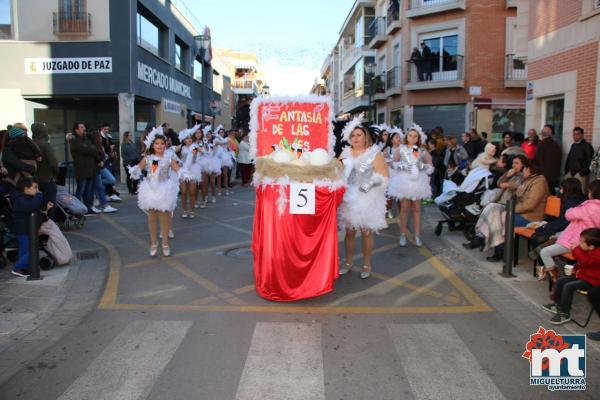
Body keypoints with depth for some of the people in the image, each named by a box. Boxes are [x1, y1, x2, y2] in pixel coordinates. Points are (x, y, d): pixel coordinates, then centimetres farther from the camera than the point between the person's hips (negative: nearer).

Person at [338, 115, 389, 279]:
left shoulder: (375, 154, -3)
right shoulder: (345, 154, 9)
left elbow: (383, 176, -8)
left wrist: (369, 183, -21)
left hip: (368, 200, -3)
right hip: (349, 199, 3)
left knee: (366, 233, 3)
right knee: (349, 232, 9)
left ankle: (366, 265, 16)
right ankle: (348, 263, 23)